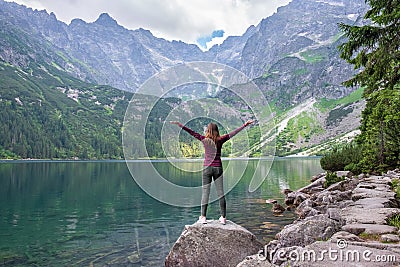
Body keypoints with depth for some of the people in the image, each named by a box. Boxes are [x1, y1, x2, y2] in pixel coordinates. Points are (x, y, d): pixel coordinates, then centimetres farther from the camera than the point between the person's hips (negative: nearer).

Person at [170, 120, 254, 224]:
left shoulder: (205, 140, -3)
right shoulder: (220, 140, -1)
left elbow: (193, 133, -3)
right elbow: (233, 133, 4)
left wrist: (181, 125, 1)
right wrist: (245, 125, 10)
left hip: (207, 168, -1)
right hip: (218, 168, 1)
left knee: (205, 192, 3)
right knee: (220, 193, 6)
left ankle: (203, 217, 2)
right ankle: (223, 217, 10)